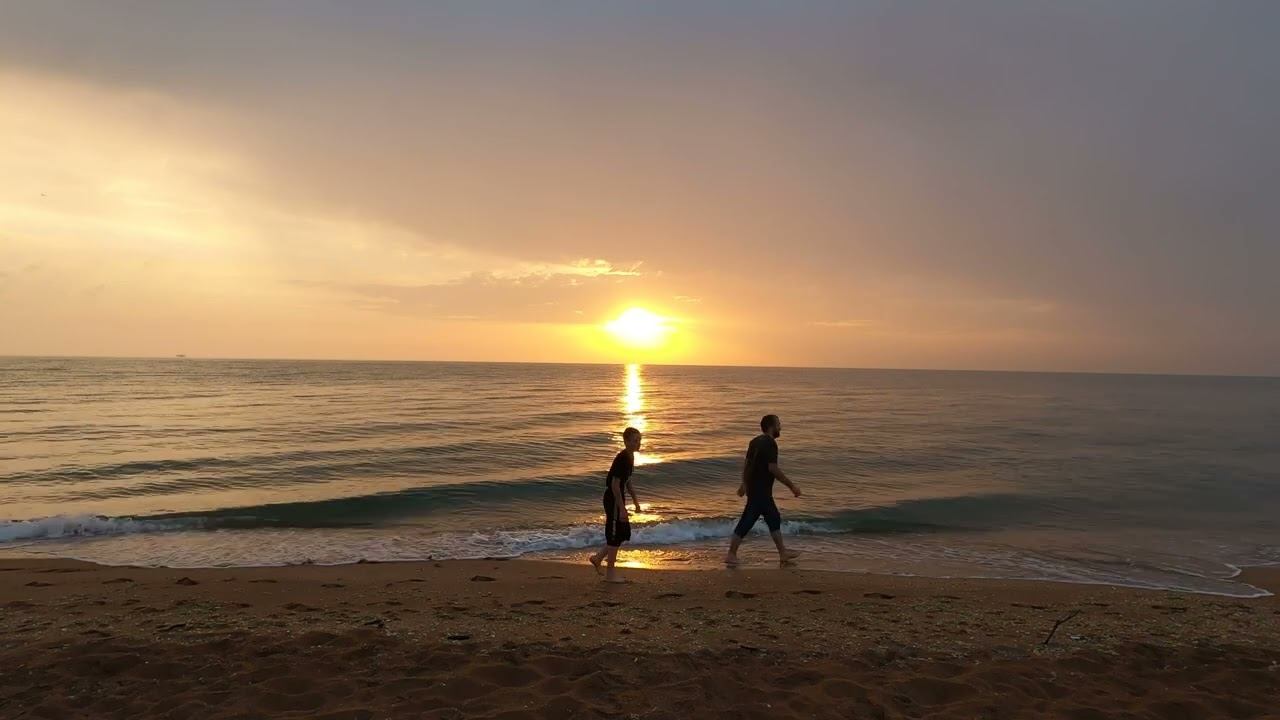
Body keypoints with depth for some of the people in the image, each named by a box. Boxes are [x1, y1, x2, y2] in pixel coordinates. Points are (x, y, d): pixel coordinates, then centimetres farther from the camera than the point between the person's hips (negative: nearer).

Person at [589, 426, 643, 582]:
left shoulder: (630, 457, 8)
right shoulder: (621, 459, -21)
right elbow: (615, 485, -23)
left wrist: (635, 501, 18)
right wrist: (622, 508, -22)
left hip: (618, 498, 10)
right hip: (613, 499, -10)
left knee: (624, 534, 15)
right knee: (615, 535, -2)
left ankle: (598, 558, 26)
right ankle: (611, 573, 9)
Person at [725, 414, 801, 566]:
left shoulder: (756, 441, 11)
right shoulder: (770, 443, -16)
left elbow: (746, 463, 17)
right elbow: (773, 468, -23)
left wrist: (744, 483, 26)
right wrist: (792, 486, -18)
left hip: (753, 486, 10)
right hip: (760, 490, -10)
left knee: (774, 518, 16)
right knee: (747, 521, -4)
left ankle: (783, 552, 23)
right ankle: (731, 555, 2)